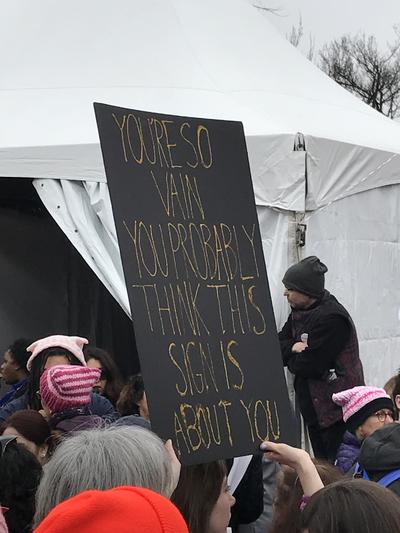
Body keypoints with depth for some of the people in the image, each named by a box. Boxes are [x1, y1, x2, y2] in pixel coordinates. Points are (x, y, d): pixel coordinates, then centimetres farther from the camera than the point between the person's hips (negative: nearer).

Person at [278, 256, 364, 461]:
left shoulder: (331, 318, -20)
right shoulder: (299, 312, 11)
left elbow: (308, 365, -22)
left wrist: (290, 359, -1)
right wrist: (293, 347, -12)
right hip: (314, 405, 9)